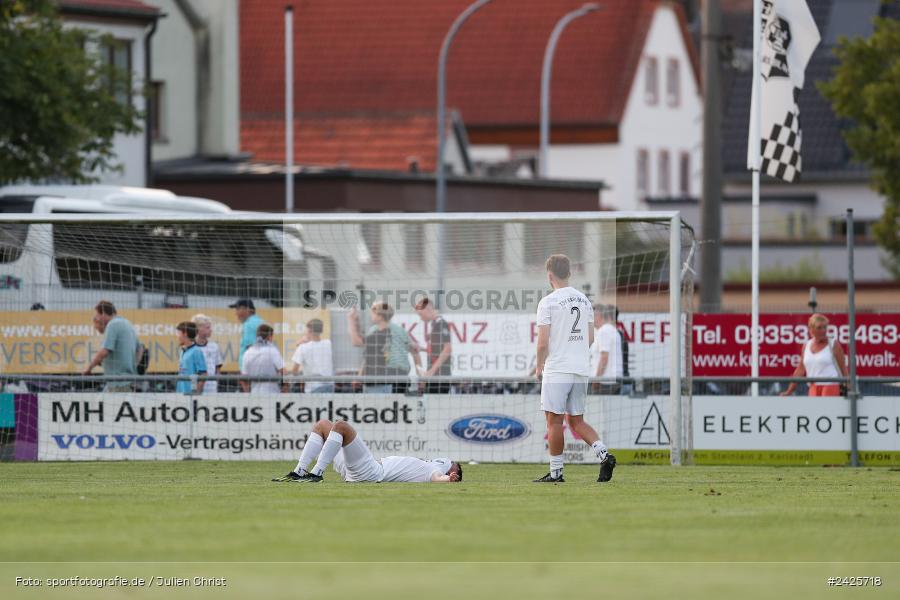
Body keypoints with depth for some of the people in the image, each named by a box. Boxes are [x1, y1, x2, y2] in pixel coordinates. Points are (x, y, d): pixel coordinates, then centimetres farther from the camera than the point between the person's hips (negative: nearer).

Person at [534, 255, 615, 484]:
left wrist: (539, 366, 5)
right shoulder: (584, 300, 11)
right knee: (577, 421, 12)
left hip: (557, 370, -6)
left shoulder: (548, 302, -9)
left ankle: (556, 472, 2)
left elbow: (543, 342, -11)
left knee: (554, 421, 0)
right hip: (582, 370, 6)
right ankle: (604, 454, -7)